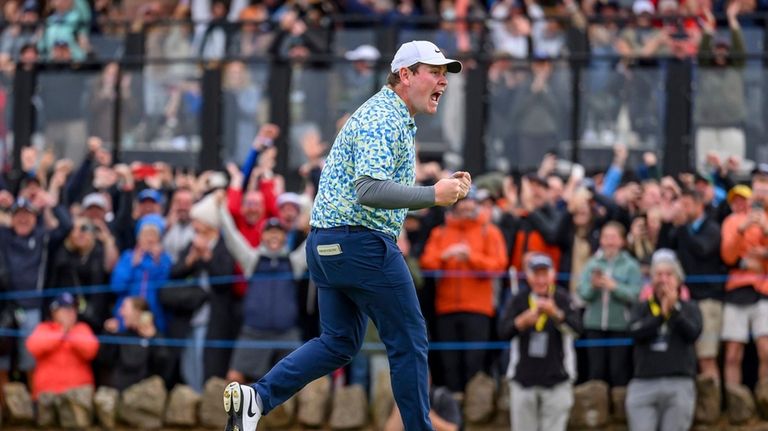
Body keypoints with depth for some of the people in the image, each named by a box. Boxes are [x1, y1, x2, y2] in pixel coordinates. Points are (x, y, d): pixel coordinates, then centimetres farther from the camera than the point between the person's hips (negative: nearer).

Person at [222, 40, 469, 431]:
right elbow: (369, 190, -26)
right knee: (408, 341, 0)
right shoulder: (385, 119, -15)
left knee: (338, 343, 13)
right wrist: (433, 195, -30)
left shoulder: (387, 114, 20)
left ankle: (256, 397, -1)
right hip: (362, 242, -10)